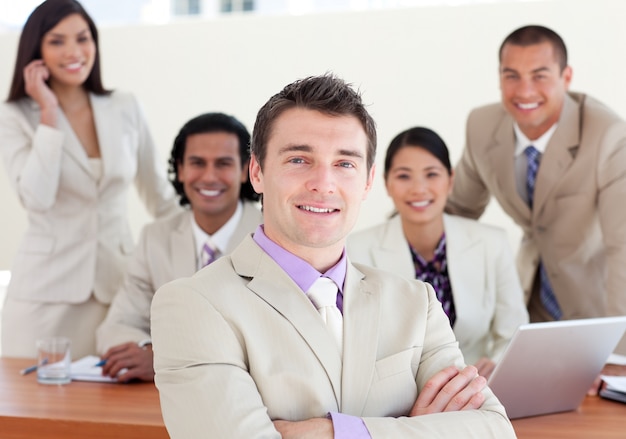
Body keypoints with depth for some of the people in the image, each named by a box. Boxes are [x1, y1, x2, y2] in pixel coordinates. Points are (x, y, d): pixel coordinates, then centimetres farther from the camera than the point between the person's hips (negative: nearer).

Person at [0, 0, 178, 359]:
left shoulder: (126, 110, 6)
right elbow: (37, 198, -16)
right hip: (47, 289, -2)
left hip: (120, 282, 2)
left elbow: (161, 196, 15)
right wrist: (49, 113, -11)